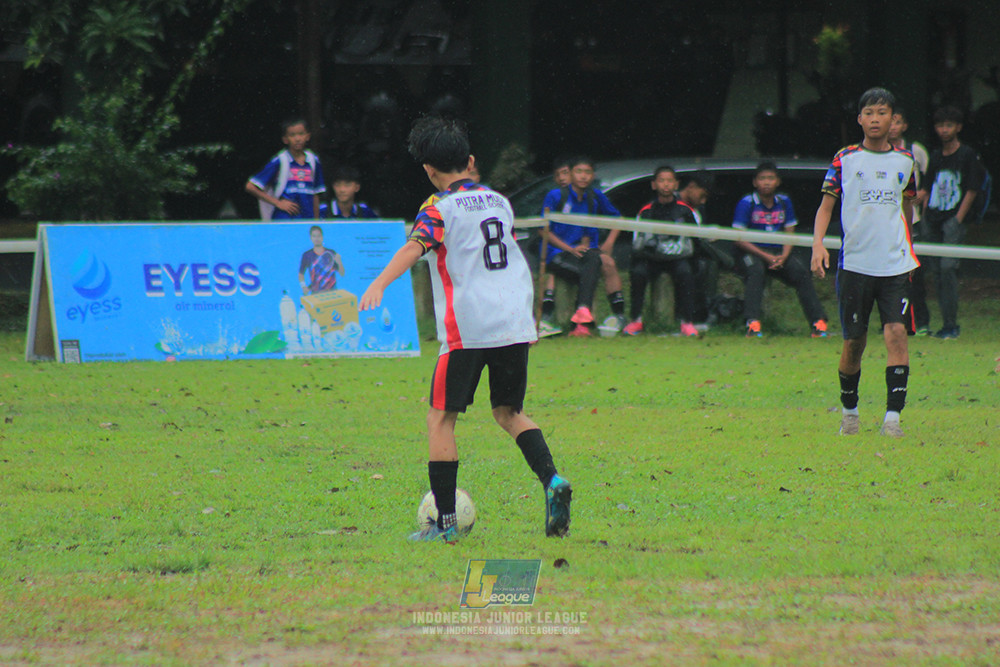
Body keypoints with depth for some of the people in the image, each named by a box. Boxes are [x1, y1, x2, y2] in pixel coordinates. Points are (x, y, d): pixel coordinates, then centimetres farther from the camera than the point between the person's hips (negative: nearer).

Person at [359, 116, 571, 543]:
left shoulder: (440, 208, -3)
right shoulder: (499, 201, 16)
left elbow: (415, 246, -22)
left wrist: (380, 284, -37)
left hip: (467, 327, -6)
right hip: (515, 322, 6)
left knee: (441, 418, 3)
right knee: (508, 412, 19)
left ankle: (445, 520, -1)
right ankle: (551, 479, -5)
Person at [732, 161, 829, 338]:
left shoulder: (784, 202, 8)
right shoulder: (747, 203, -5)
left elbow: (789, 235, 8)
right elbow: (739, 239, -9)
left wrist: (783, 256, -13)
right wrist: (765, 256, -18)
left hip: (779, 253, 4)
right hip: (751, 252, -4)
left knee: (801, 271, -20)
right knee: (756, 271, -35)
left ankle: (818, 322, -18)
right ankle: (752, 323, -43)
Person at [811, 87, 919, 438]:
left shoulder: (905, 160, 9)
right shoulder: (844, 159, 3)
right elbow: (826, 205, 2)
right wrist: (818, 244, -13)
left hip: (895, 264, 1)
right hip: (854, 262, -1)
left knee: (897, 333, -14)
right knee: (854, 341, 3)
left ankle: (893, 416, -17)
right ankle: (849, 410, 24)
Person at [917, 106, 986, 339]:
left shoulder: (967, 155, 0)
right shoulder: (935, 156, 16)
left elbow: (972, 190, -3)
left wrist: (958, 219, -9)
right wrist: (925, 214, 7)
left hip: (953, 219, -6)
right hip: (934, 220, 6)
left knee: (948, 267, -17)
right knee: (937, 270, 3)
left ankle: (951, 324, -15)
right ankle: (946, 324, 9)